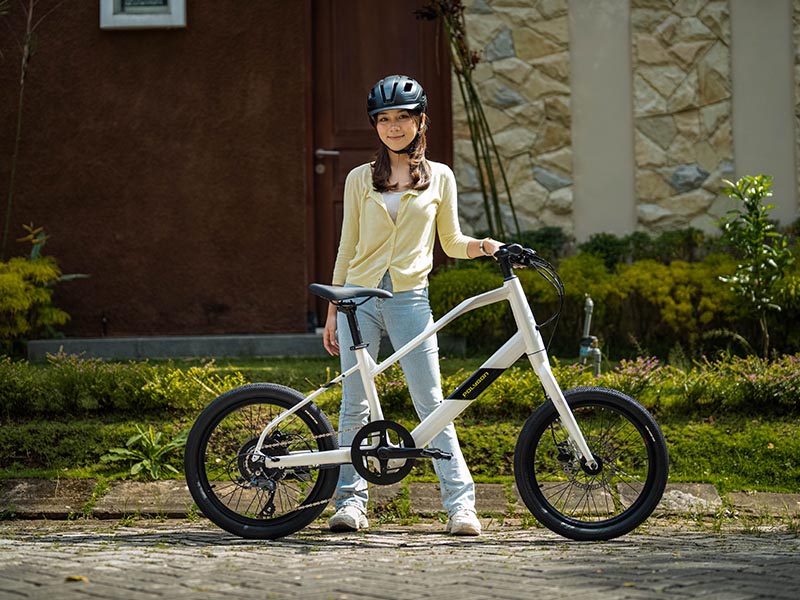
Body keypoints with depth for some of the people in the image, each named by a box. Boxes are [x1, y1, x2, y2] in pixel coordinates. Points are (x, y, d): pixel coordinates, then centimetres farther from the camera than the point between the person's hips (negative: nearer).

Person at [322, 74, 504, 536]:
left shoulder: (439, 178, 8)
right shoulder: (361, 179, 8)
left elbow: (451, 242, 13)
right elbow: (347, 248, 11)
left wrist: (481, 246, -9)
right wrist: (333, 312, 9)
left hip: (410, 297, -1)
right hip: (360, 296, 1)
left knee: (431, 402, -5)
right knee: (354, 404, 1)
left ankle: (460, 503, -4)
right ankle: (351, 501, 8)